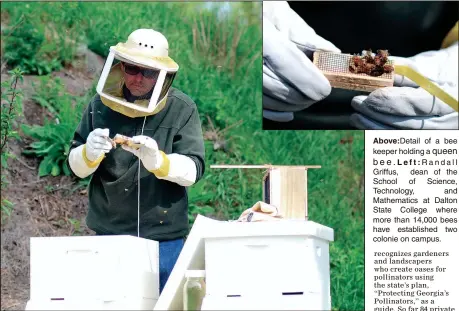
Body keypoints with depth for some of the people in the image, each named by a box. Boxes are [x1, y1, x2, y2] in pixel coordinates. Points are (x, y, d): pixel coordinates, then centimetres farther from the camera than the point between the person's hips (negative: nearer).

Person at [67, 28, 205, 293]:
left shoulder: (182, 109, -8)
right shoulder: (102, 104, 0)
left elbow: (194, 170, -12)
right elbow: (77, 167, 5)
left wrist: (157, 160, -31)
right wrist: (89, 153, -18)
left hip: (164, 237, -2)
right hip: (108, 233, 3)